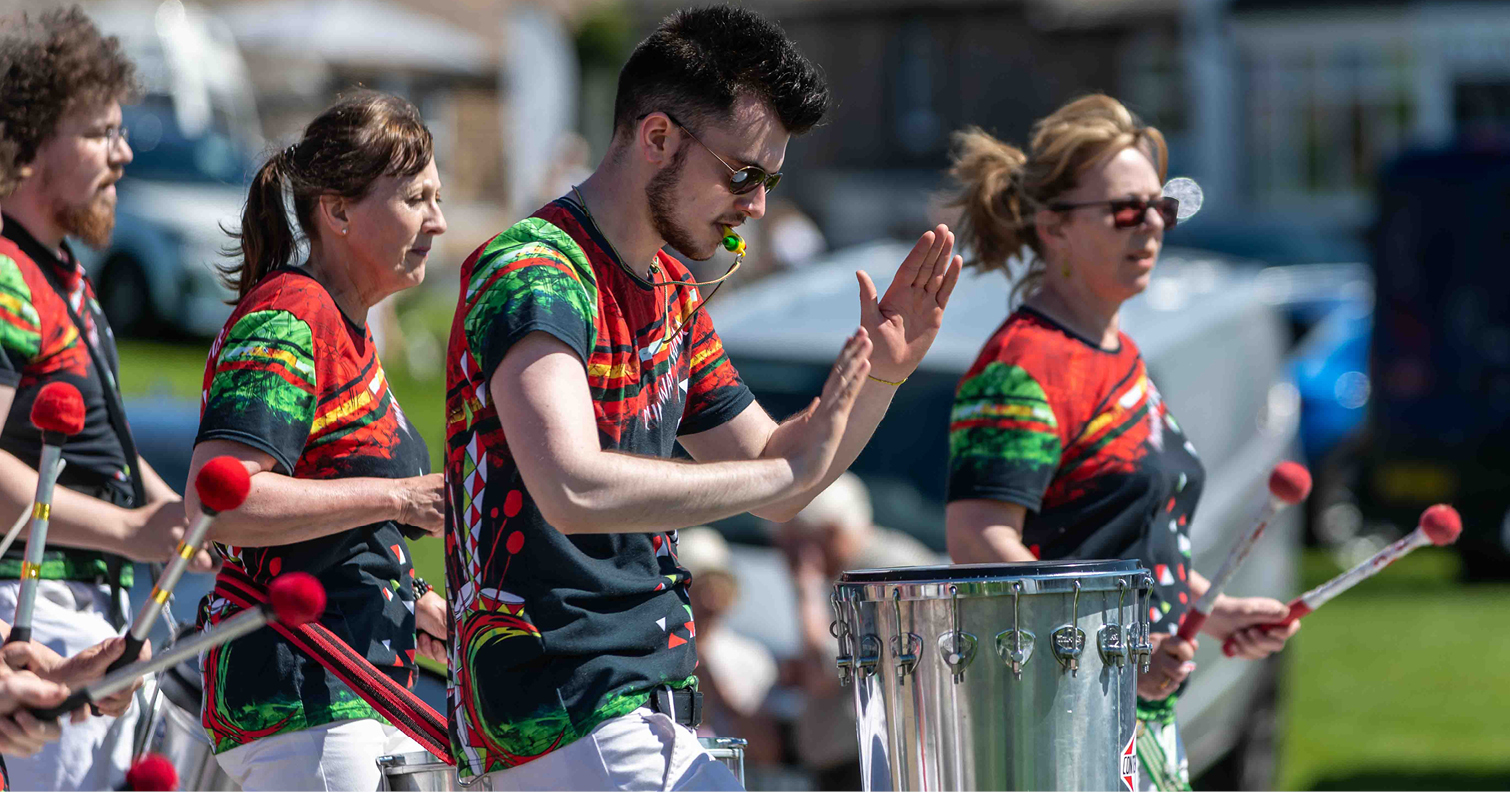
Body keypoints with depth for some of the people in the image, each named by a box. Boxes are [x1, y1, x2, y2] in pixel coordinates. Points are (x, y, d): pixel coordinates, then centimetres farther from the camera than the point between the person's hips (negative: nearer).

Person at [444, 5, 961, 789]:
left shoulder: (672, 293, 16)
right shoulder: (534, 274, -15)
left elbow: (770, 479, 20)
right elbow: (574, 489, -30)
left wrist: (878, 376, 4)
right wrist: (788, 472, -25)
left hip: (647, 714, 10)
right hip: (574, 718, -10)